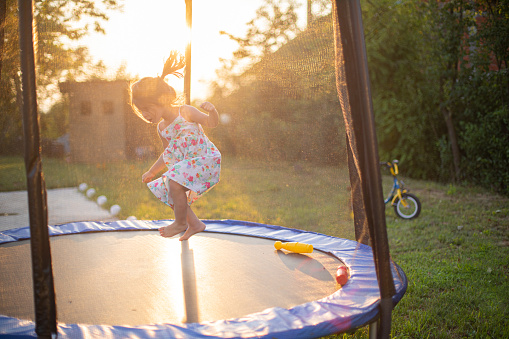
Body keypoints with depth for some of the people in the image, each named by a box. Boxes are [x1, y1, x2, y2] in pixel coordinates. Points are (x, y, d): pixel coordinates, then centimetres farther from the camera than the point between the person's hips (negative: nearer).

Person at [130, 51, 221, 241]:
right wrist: (151, 172, 25)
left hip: (205, 159, -9)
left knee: (174, 182, -26)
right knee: (167, 191, 9)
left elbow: (212, 123, -6)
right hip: (184, 164, 9)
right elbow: (167, 155, 21)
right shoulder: (161, 128, 8)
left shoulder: (186, 112, -11)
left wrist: (212, 111, -29)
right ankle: (194, 224, 20)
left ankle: (180, 223, -7)